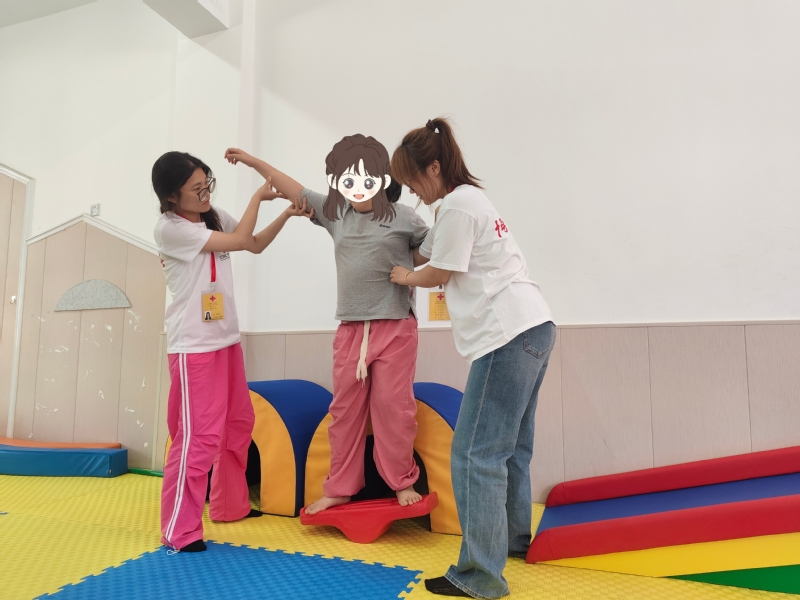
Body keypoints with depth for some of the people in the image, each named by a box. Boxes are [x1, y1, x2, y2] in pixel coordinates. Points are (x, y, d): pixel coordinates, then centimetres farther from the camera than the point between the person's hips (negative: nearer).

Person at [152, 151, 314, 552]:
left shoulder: (215, 217, 8)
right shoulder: (169, 228, -14)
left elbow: (256, 244, 16)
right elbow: (239, 241, -16)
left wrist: (286, 214, 2)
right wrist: (258, 196, -5)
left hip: (226, 339, 8)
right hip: (193, 347, -8)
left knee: (238, 424, 16)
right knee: (200, 435, -8)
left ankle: (230, 505, 32)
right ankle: (179, 530, 6)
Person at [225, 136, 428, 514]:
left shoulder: (403, 218, -2)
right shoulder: (334, 213, 10)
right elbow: (296, 191, 16)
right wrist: (254, 162, 18)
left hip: (395, 327, -4)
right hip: (350, 329, 4)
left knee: (393, 406, -1)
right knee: (345, 409, 9)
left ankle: (403, 482, 19)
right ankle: (340, 487, 23)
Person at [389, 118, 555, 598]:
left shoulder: (458, 205, -9)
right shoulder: (472, 198, 21)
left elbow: (439, 274, -3)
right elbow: (428, 250, 29)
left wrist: (406, 277, 15)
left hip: (509, 335, -11)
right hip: (533, 328, 11)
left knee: (476, 453, -7)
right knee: (509, 445, 19)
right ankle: (514, 537, 34)